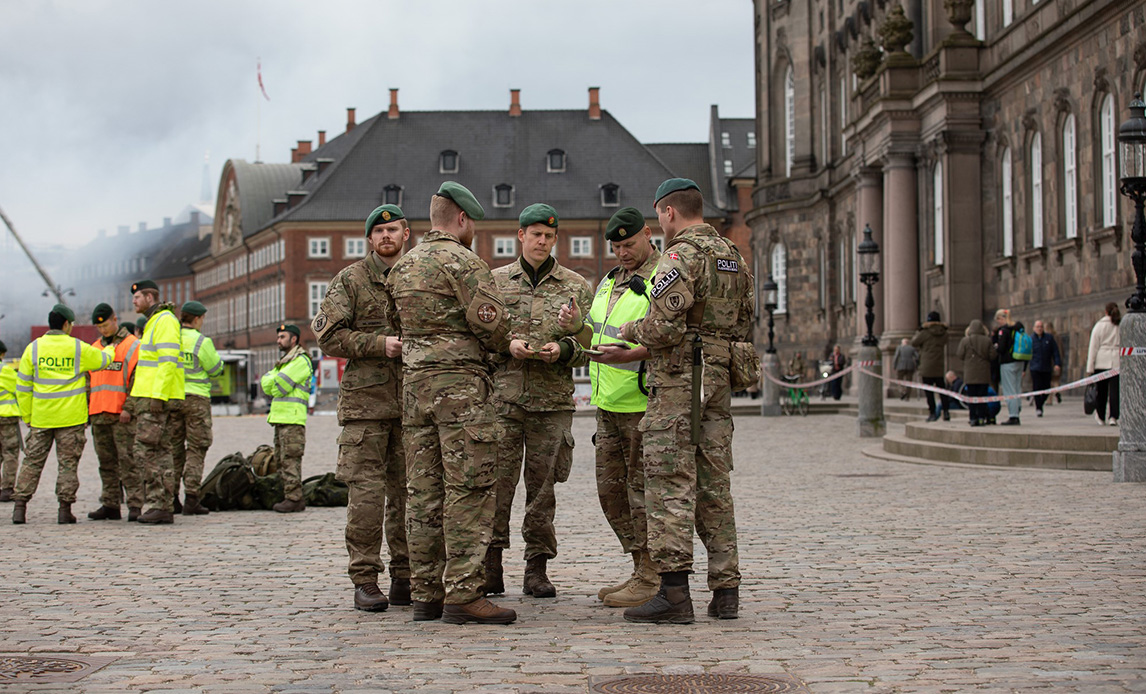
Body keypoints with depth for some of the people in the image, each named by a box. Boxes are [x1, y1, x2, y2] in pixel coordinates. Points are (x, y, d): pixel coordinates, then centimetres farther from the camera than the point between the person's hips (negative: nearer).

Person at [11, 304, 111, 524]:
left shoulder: (33, 349, 0)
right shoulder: (79, 348, -3)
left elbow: (23, 387, 2)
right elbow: (103, 361, 14)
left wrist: (27, 416, 10)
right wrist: (110, 351, 38)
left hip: (40, 418, 2)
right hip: (71, 418, -2)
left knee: (32, 461, 8)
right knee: (68, 463, 3)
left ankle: (19, 506, 4)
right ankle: (65, 509, 1)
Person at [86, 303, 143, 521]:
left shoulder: (132, 345, 0)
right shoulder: (94, 348, 20)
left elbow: (138, 380, -7)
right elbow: (87, 381, 24)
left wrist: (129, 408, -15)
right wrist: (86, 409, 15)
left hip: (122, 415, -6)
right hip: (98, 415, 6)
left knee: (128, 460, -9)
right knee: (106, 462, 7)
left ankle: (135, 505, -10)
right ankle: (110, 505, 11)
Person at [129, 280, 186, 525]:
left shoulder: (165, 321, -11)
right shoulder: (154, 322, 22)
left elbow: (168, 360, -19)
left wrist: (157, 396, -24)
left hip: (157, 396, -10)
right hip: (150, 397, 10)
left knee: (146, 449, -12)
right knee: (160, 451, 8)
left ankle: (159, 505, -12)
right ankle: (164, 508, 8)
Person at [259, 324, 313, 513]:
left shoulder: (301, 361, -8)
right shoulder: (283, 361, 24)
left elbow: (279, 387, -13)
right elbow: (264, 382, 15)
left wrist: (272, 383, 5)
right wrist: (273, 381, -4)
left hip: (293, 419, -10)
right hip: (280, 418, 10)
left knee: (290, 460, -11)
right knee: (281, 460, 9)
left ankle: (294, 499, -11)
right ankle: (291, 498, 12)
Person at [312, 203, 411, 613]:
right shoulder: (350, 280, 6)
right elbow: (328, 335, -1)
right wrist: (380, 345, -11)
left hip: (414, 398, 3)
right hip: (366, 398, -3)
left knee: (408, 490, 4)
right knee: (366, 491, -7)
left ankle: (406, 576, 12)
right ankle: (365, 579, -1)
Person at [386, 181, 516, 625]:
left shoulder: (402, 266, 17)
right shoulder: (461, 260, -8)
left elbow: (401, 325, 18)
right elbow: (490, 321, -15)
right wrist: (503, 345, 4)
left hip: (414, 380, 8)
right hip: (461, 380, -8)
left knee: (423, 492, 8)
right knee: (469, 490, -8)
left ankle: (426, 593, 10)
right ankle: (463, 594, -11)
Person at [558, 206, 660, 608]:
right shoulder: (609, 282, 18)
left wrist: (629, 355, -27)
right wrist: (577, 327, 5)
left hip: (644, 406, -9)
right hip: (608, 405, 9)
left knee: (642, 492, -5)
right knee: (610, 491, 12)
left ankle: (652, 579, 3)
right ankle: (641, 570, 22)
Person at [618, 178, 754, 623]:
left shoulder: (681, 257, -10)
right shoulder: (734, 258, 17)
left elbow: (663, 327, -19)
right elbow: (744, 325, 20)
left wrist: (629, 331, 0)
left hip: (679, 381, -8)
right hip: (720, 379, 8)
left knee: (670, 485, -8)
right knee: (714, 485, 11)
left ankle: (674, 592, -12)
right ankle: (725, 590, 11)